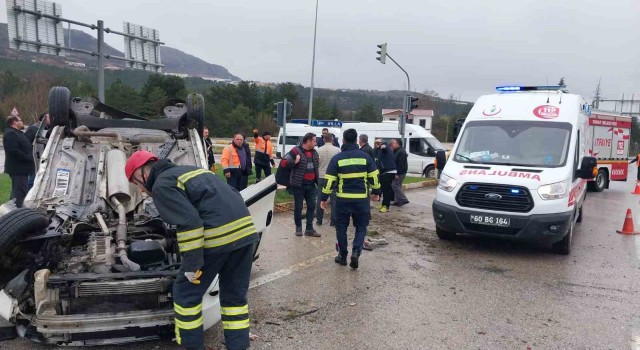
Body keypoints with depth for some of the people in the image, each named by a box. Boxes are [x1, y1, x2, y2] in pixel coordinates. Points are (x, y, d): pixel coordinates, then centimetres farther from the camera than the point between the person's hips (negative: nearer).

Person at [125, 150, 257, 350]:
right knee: (235, 295, 18)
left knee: (186, 294, 12)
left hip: (217, 235, -8)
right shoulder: (189, 171, 28)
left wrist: (192, 264, -8)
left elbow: (189, 222, -14)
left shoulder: (162, 185, 1)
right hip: (244, 228, 8)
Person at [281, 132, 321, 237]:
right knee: (298, 207, 4)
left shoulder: (314, 152, 11)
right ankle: (298, 228, 19)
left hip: (311, 185, 6)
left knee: (312, 206, 6)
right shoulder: (296, 151, -11)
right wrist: (295, 162, -24)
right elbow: (283, 162, -16)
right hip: (299, 185, -6)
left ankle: (309, 229, 14)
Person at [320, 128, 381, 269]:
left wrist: (324, 198, 3)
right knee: (361, 226, 14)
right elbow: (374, 176, 2)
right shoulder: (365, 156, 0)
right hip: (361, 199, 1)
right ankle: (356, 251, -5)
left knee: (341, 227, 14)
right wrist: (376, 192, 17)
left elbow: (329, 180, -5)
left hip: (343, 199, -1)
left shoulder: (337, 158, -3)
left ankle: (342, 255, 19)